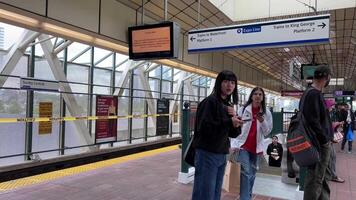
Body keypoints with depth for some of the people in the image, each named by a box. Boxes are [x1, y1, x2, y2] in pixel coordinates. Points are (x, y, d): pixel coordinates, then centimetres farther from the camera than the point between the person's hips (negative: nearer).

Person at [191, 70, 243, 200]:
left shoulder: (229, 105, 12)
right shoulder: (210, 102, -11)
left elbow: (233, 134, 13)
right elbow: (204, 128, -22)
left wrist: (236, 123, -8)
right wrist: (229, 122, -19)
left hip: (222, 155, 8)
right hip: (207, 154, -8)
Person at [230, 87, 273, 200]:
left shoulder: (267, 113, 4)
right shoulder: (243, 110, -2)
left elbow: (267, 132, 4)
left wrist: (262, 121, -15)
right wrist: (233, 145, -8)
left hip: (256, 147, 3)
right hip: (243, 146, -3)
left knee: (252, 173, 14)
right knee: (246, 172, -11)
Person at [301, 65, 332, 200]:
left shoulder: (312, 93, 12)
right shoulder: (314, 94, -19)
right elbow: (313, 122, -24)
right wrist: (325, 140, -16)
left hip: (320, 142, 10)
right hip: (319, 143, -10)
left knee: (321, 176, 20)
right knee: (315, 178, -1)